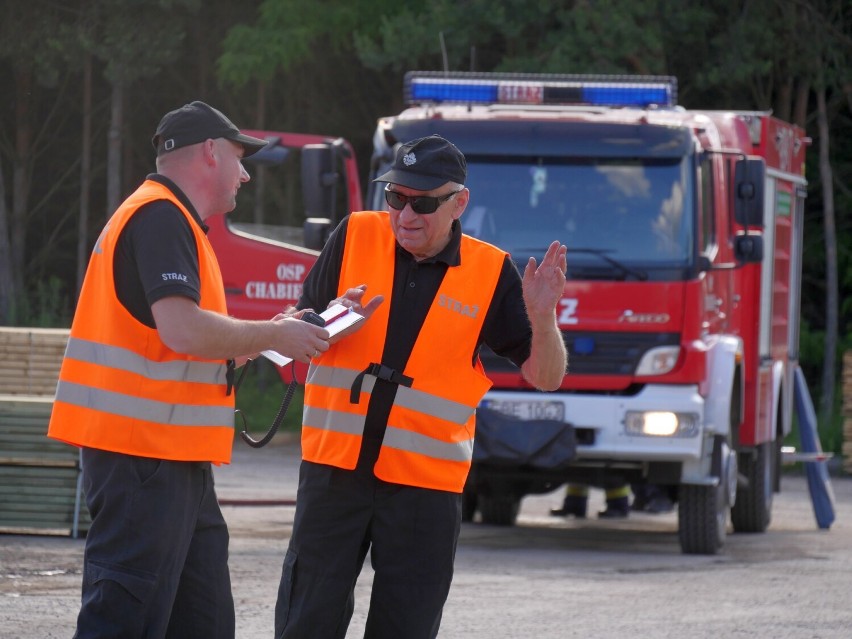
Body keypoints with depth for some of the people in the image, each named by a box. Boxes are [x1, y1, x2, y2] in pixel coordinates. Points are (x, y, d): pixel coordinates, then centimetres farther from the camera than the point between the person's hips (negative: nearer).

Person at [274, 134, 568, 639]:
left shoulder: (491, 274, 1)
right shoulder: (355, 237, 3)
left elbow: (546, 377, 2)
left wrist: (542, 317, -17)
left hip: (426, 484, 0)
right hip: (334, 469, 1)